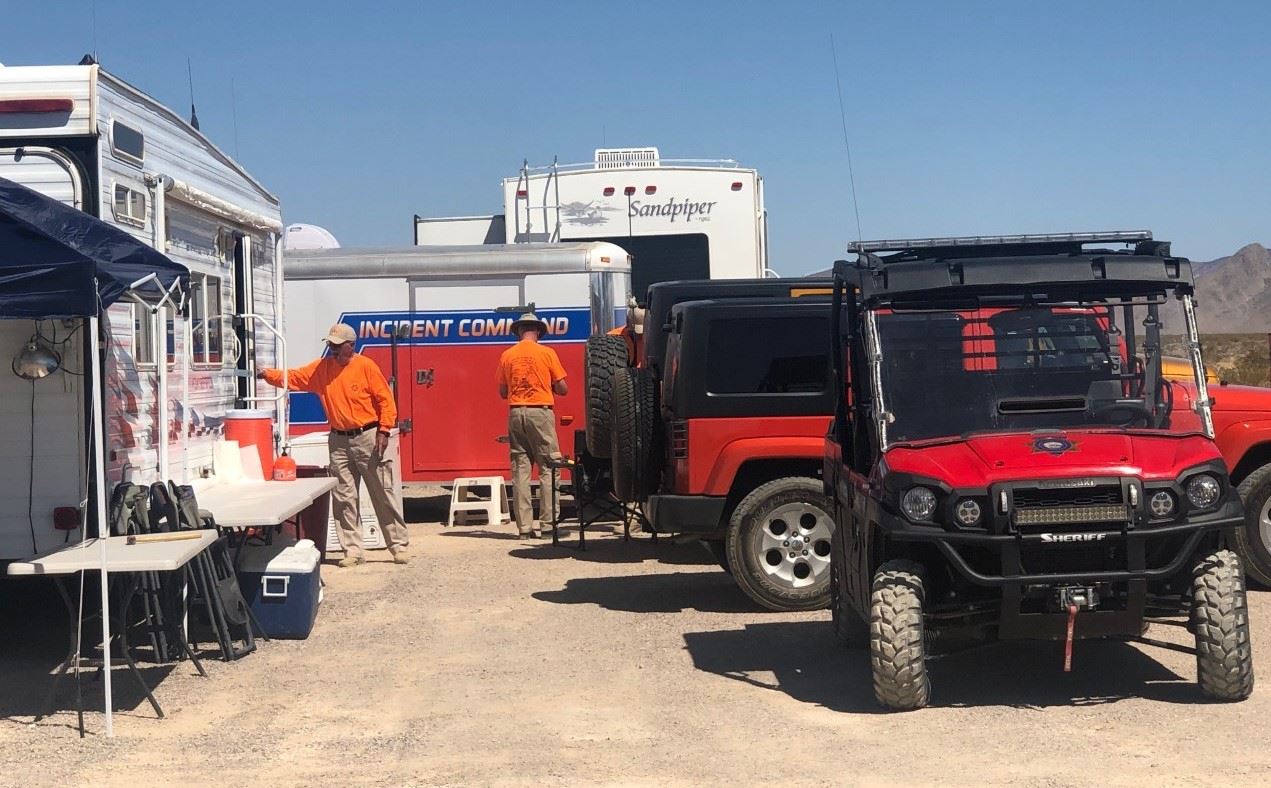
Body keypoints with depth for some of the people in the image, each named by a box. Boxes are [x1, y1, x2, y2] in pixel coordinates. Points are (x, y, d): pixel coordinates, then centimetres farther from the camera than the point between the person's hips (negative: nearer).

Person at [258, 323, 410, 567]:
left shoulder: (366, 366, -8)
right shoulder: (322, 368, 6)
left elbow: (385, 399, -7)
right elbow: (294, 378, 2)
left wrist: (384, 431, -13)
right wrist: (269, 374, -14)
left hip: (368, 438, -4)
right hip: (339, 441, 4)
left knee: (383, 495, 1)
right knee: (344, 498, 5)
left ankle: (399, 546, 9)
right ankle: (353, 550, 12)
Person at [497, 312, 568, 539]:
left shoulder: (507, 355, 6)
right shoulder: (547, 353, -2)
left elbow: (502, 392, 11)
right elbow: (563, 389, -1)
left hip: (515, 413, 3)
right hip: (540, 412, -3)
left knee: (520, 469, 5)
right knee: (549, 467, 2)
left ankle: (525, 526, 4)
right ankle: (549, 520, -5)